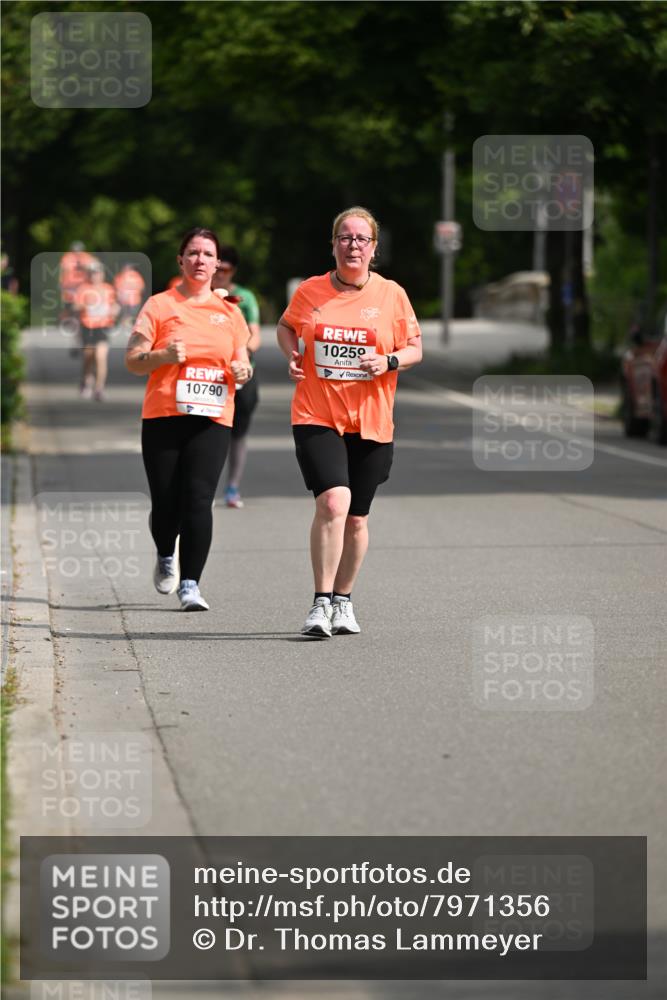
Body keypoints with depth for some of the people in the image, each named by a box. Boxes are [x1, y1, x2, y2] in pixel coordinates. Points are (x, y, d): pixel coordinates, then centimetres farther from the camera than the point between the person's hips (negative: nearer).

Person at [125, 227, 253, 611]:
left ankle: (190, 585, -11)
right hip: (163, 416, -1)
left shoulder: (230, 312, 14)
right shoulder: (160, 306, 5)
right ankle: (167, 556, 33)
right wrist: (164, 356, -17)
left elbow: (242, 363, 22)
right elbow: (133, 361, 2)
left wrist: (242, 371, -1)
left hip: (212, 420, 1)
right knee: (166, 502, 1)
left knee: (198, 499, -13)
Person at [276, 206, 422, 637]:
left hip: (371, 423, 2)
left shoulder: (392, 294, 2)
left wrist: (389, 363, -12)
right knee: (333, 501, -21)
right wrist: (292, 355, 0)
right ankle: (322, 602, -16)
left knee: (356, 517, 10)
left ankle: (344, 601, 28)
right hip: (317, 417, -2)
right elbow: (286, 326, 21)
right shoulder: (310, 291, 3)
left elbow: (415, 348, 8)